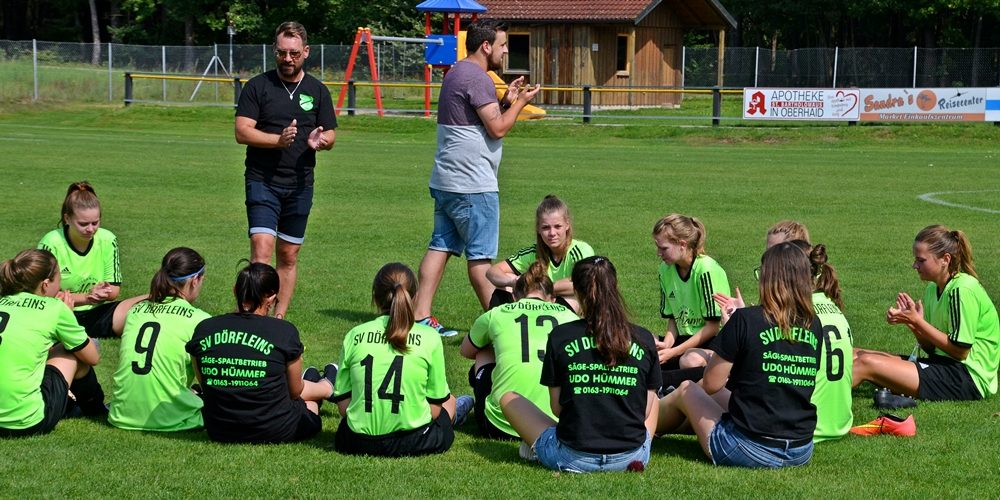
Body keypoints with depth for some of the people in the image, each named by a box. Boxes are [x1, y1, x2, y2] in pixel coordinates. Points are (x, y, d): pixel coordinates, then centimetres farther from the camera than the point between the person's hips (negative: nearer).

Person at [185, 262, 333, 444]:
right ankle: (327, 386, 61)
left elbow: (205, 385, 7)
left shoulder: (203, 330, -7)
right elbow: (295, 391, -1)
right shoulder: (284, 331, -15)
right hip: (273, 433, -4)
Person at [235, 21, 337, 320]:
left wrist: (320, 141, -14)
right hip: (262, 181, -3)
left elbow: (331, 135, 11)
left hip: (300, 185, 3)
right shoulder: (258, 86, 1)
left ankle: (279, 318, 18)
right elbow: (242, 132, -6)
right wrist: (278, 140, -22)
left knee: (289, 256, 9)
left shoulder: (317, 91, 10)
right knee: (262, 248, -17)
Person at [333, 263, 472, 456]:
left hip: (357, 443, 1)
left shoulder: (354, 336, -1)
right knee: (450, 401, 33)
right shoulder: (429, 338, -6)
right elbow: (434, 407, -1)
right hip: (412, 443, -1)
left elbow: (343, 404, 2)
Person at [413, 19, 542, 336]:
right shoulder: (476, 78, -15)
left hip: (446, 180, 10)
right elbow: (497, 128, -16)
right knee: (481, 256, -4)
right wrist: (520, 102, -3)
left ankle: (421, 316, 7)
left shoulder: (456, 73, 17)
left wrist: (505, 101, 16)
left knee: (440, 247, 8)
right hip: (472, 185, -10)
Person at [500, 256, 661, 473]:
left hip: (573, 458, -1)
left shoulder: (560, 336, -3)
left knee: (509, 398, 22)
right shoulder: (644, 339, 1)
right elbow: (646, 410, 5)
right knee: (654, 398, 34)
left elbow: (557, 407, 1)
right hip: (631, 458, 1)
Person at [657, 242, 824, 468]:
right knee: (724, 397, 32)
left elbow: (711, 384, -7)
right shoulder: (814, 327, 2)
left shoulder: (745, 320, -14)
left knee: (686, 389, 23)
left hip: (750, 451, -5)